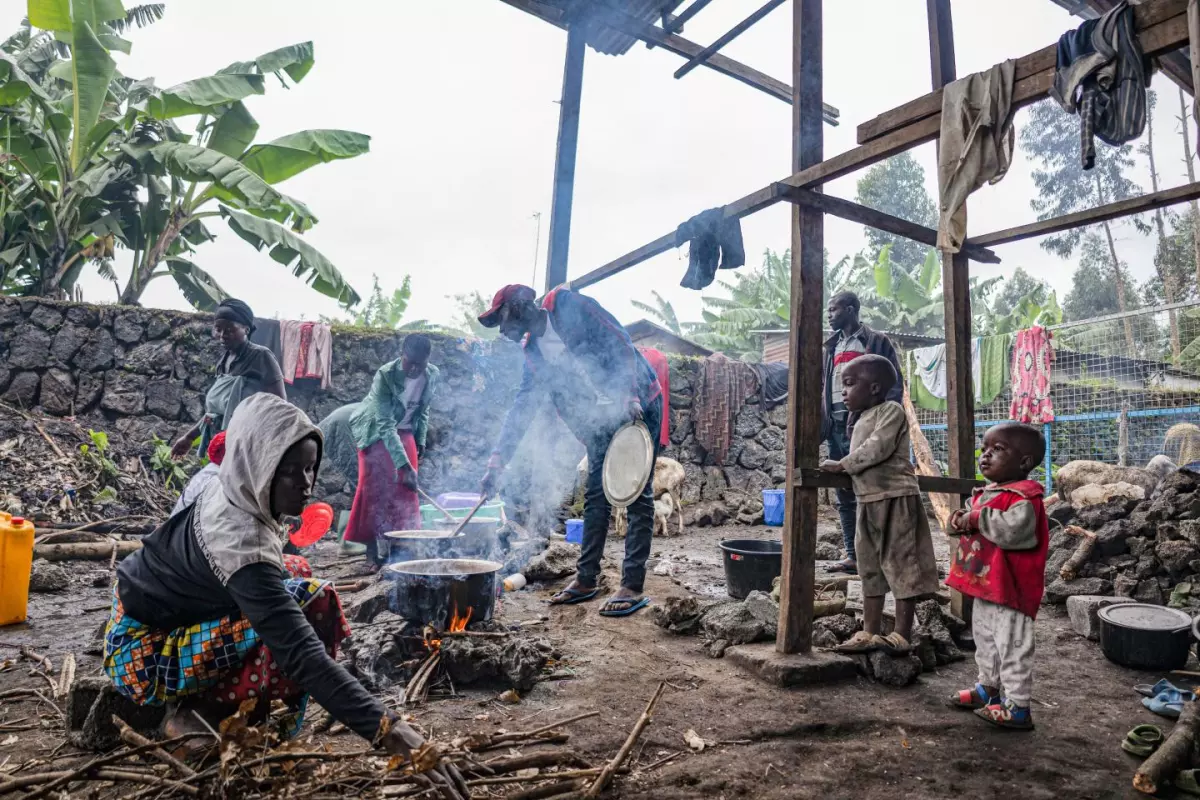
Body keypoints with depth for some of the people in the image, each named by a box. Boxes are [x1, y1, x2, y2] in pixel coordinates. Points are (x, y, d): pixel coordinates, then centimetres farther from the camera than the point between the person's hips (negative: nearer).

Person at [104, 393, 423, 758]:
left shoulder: (228, 494, -9)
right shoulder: (240, 541, -33)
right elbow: (302, 654, -38)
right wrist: (386, 727, -41)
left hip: (164, 616, 9)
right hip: (142, 656, -9)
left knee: (296, 571, 9)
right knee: (312, 601, -23)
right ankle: (199, 711, -6)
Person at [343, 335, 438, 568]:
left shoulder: (432, 375, -16)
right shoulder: (385, 376, -32)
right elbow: (385, 426, -36)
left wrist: (421, 439, 2)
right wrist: (404, 464, -42)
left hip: (405, 432, 5)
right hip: (376, 433, -4)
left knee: (406, 490, 2)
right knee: (375, 489, -7)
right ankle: (374, 552, -1)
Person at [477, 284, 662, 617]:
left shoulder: (568, 306, -11)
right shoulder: (533, 353, 9)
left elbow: (619, 342, -16)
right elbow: (521, 409, 9)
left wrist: (630, 396, -24)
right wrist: (496, 462, 3)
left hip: (639, 405, -7)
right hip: (603, 419, 7)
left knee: (637, 494, -5)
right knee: (596, 497, 9)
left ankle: (633, 587, -2)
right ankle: (587, 579, 19)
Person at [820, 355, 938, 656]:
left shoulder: (891, 410, -9)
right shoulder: (861, 422, 19)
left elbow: (877, 449, -21)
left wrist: (842, 465, -16)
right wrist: (844, 466, 2)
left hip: (896, 498, -9)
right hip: (869, 501, 10)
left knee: (902, 565, -1)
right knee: (870, 568, 12)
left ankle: (902, 634, 6)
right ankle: (870, 632, 19)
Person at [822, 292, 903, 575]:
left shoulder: (876, 342, 1)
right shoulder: (832, 347, 19)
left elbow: (894, 385, -4)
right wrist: (822, 423, 8)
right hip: (836, 425, 7)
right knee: (844, 495, 8)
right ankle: (852, 555, 13)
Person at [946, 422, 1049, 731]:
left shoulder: (1024, 497, -18)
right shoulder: (985, 494, 12)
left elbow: (1012, 531, -34)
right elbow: (968, 524, 21)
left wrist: (979, 517, -23)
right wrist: (959, 520, -2)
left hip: (1009, 588, -10)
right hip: (984, 583, 10)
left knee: (1012, 646, -1)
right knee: (985, 639, 22)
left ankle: (1017, 707, 9)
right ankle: (989, 687, 38)